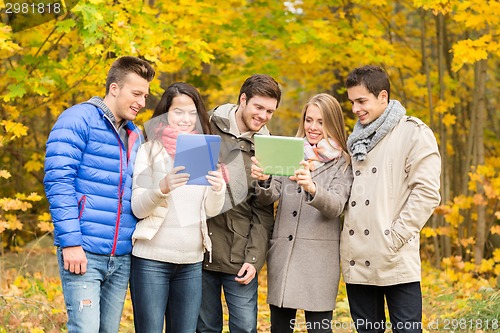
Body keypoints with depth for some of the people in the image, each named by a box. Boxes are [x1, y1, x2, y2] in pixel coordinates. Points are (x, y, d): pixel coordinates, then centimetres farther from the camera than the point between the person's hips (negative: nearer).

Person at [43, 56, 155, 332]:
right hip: (85, 252, -7)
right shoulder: (78, 120, -4)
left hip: (122, 257, 7)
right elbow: (58, 181, -12)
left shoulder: (135, 136, 17)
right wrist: (70, 242, -17)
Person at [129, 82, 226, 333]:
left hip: (192, 261, 3)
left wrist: (218, 188, -16)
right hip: (152, 258, -3)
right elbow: (137, 208, -6)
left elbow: (211, 210, 6)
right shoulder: (150, 150, 1)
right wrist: (162, 188, -25)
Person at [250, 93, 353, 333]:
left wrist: (312, 188, -33)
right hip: (282, 253, 3)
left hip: (319, 257, -3)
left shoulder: (342, 163, 3)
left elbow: (335, 207, -12)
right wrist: (264, 180, -23)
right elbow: (270, 197, 1)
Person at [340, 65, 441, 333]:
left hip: (396, 261, -6)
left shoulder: (414, 133, -1)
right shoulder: (357, 140, 19)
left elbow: (426, 192, -10)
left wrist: (394, 237, -14)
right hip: (357, 260, 6)